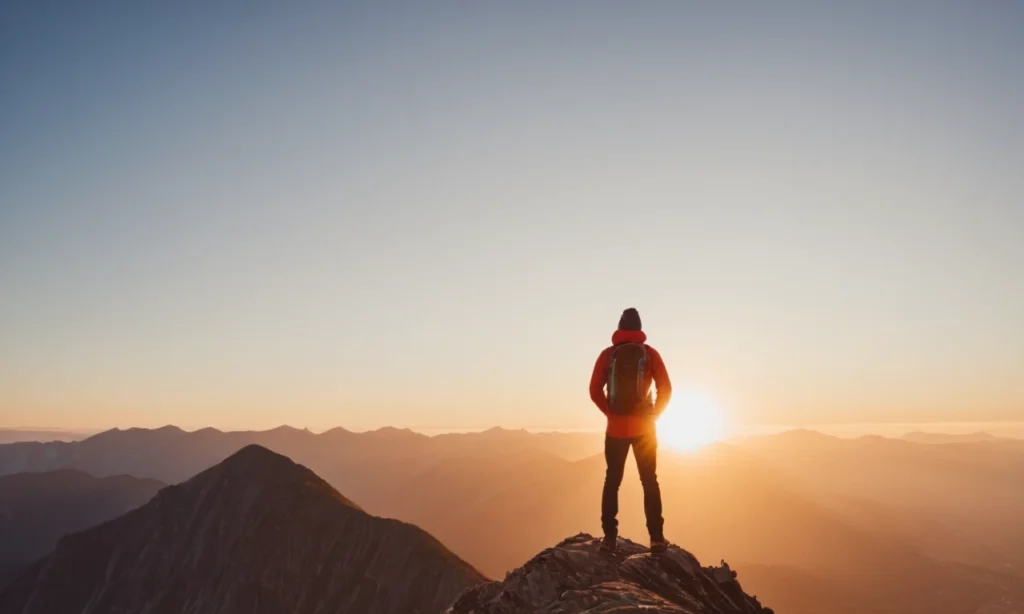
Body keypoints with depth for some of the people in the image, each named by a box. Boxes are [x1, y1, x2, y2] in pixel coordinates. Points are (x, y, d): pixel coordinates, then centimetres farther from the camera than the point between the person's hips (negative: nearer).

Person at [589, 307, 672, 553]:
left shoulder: (607, 354, -2)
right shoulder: (650, 353, -2)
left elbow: (595, 390, -5)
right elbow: (665, 389, -6)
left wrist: (611, 412, 5)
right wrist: (653, 415, 5)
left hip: (615, 428, 0)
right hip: (643, 427, 0)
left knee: (612, 481, 11)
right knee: (649, 482, 10)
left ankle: (609, 537, 9)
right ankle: (656, 538, 8)